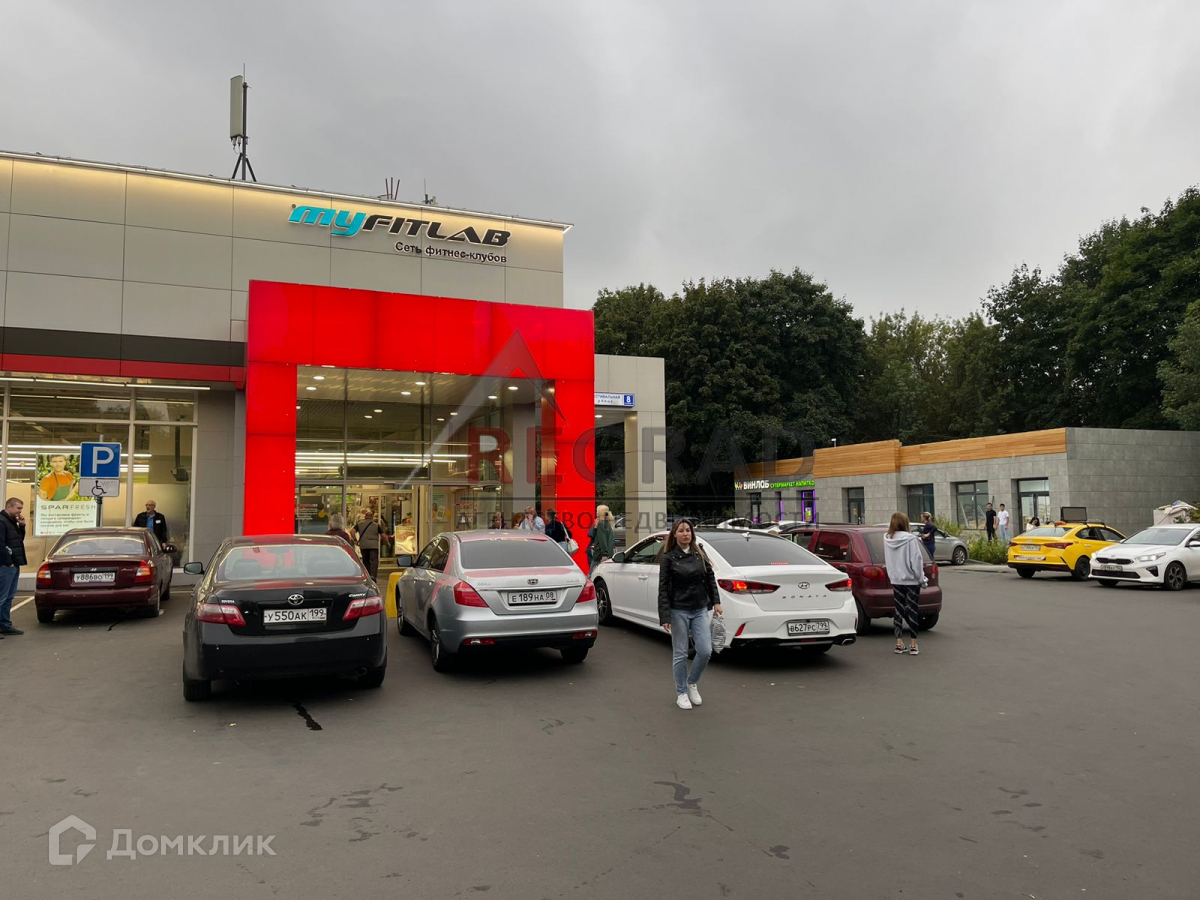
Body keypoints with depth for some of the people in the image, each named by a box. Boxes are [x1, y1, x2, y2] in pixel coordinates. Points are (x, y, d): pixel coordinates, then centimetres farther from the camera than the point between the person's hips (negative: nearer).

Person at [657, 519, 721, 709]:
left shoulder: (699, 554, 6)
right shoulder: (668, 558, -6)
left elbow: (710, 578, 13)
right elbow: (663, 588, -8)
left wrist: (716, 601, 4)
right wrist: (664, 617, -12)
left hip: (701, 610, 4)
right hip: (679, 611, -3)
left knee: (705, 651, -1)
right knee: (680, 654, 4)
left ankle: (692, 683, 25)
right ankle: (681, 693, 19)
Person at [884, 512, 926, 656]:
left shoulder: (887, 540, -1)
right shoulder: (910, 539, -15)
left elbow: (887, 561, 6)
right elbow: (916, 560, -13)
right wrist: (921, 579, -5)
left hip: (896, 580, 4)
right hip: (911, 580, -4)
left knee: (898, 611, 10)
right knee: (912, 611, 4)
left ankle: (899, 644, 13)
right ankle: (913, 645, 7)